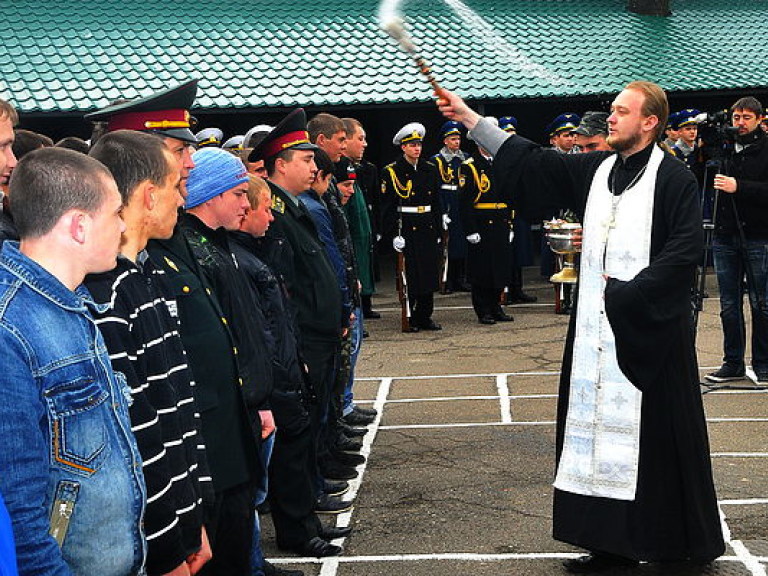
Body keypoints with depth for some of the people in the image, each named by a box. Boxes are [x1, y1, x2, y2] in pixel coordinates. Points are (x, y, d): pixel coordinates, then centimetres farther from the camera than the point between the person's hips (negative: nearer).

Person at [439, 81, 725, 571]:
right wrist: (470, 118, 9)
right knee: (603, 427, 7)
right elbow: (534, 163, 12)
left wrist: (628, 291, -16)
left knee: (654, 433, -1)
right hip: (599, 326, 7)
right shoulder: (596, 169, 11)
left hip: (650, 327, -6)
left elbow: (685, 251, -14)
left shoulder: (673, 179, -8)